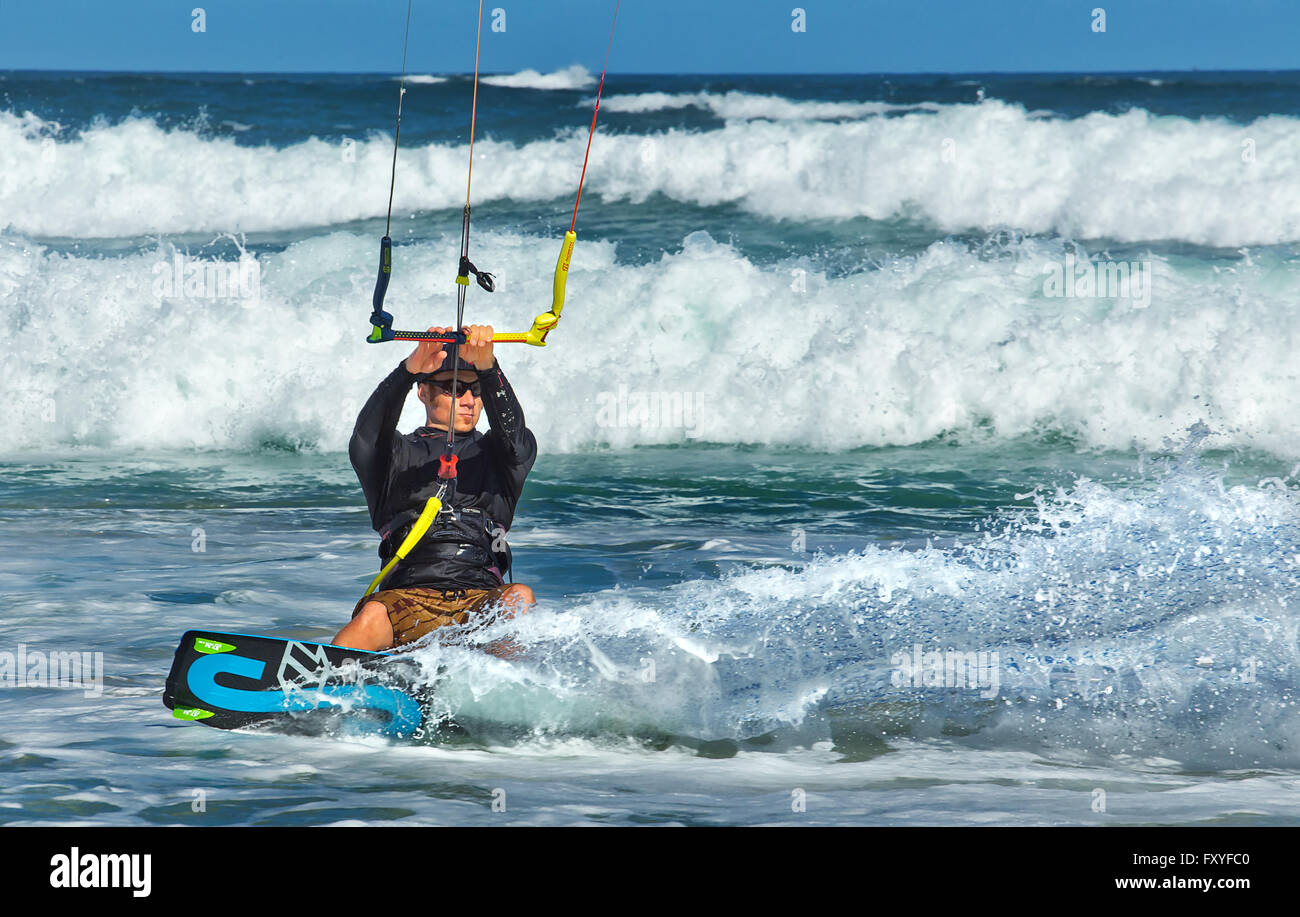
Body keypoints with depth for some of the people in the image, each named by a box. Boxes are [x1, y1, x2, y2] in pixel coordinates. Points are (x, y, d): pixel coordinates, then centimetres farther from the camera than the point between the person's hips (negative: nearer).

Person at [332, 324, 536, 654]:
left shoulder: (497, 453, 23)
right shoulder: (398, 453, 19)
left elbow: (511, 427, 0)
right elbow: (368, 435, -4)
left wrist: (487, 367, -21)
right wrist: (410, 369, -23)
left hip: (480, 602, 2)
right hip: (407, 599, -1)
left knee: (520, 597, -31)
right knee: (372, 617, -33)